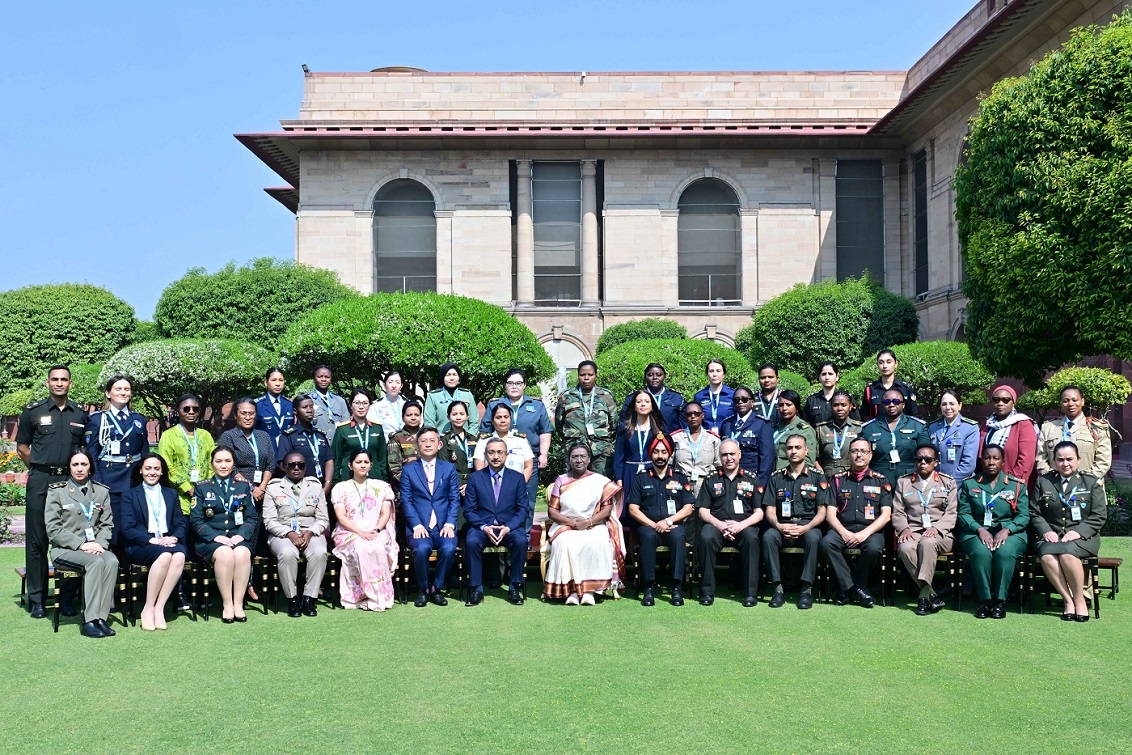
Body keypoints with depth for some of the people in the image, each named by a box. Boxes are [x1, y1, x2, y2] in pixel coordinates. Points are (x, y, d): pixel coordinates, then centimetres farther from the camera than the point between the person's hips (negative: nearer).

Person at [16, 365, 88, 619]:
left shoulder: (80, 415, 8)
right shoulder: (33, 411, 3)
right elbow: (22, 447, 8)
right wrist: (40, 468, 3)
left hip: (70, 481, 2)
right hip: (40, 482, -2)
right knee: (37, 540, 1)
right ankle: (36, 599, 7)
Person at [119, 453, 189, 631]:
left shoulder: (171, 494, 24)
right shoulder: (130, 495, 14)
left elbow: (181, 523, 13)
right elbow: (126, 528, 0)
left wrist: (174, 538, -10)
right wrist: (151, 540, -16)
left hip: (168, 542, 3)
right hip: (140, 545, -3)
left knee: (180, 555, -35)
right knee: (164, 555, -37)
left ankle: (159, 608, -31)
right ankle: (148, 608, -27)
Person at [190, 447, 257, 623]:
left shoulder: (243, 487, 15)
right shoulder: (202, 488, 9)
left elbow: (252, 517, 8)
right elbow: (196, 519, 0)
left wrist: (241, 535, -11)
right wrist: (216, 536, -15)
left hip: (238, 537, 2)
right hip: (211, 538, -2)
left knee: (242, 553, -32)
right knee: (224, 554, -34)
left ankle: (238, 604, -28)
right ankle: (227, 604, -26)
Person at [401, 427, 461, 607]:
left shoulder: (449, 469, 14)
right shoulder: (408, 470, 11)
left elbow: (455, 499, 7)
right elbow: (406, 501, 2)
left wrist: (449, 524, -9)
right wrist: (417, 525, -12)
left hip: (443, 526, 1)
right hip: (419, 527, -1)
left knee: (449, 548, -30)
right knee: (422, 548, -31)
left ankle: (437, 588, -7)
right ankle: (423, 590, -7)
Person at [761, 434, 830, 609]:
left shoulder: (817, 477, 8)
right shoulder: (776, 477, 13)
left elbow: (822, 511, 1)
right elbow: (769, 510, 8)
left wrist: (805, 528, -16)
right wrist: (778, 526, -13)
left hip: (808, 526, -2)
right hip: (782, 527, 2)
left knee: (813, 538, -36)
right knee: (768, 536, -31)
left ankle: (807, 589, -28)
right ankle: (778, 588, -26)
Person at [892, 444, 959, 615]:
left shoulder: (948, 482, 14)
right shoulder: (903, 482, 18)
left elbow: (951, 513, 4)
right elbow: (897, 512, 12)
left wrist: (936, 528, -14)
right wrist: (904, 528, -9)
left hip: (940, 533, -1)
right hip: (912, 531, 2)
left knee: (927, 542, -38)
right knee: (905, 548, -34)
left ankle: (923, 594, -35)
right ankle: (931, 594, -27)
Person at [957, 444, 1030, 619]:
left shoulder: (1017, 485, 11)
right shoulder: (969, 484, 13)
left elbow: (1024, 516, 2)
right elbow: (963, 513, 4)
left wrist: (1006, 530, -15)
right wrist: (979, 529, -14)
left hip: (1010, 532, 0)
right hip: (976, 531, 0)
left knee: (1005, 552, -35)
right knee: (981, 552, -34)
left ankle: (1000, 601, -24)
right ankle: (984, 600, -24)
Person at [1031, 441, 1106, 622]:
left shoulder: (1091, 481, 8)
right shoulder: (1043, 481, 12)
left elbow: (1099, 516, 1)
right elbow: (1034, 513, 10)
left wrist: (1078, 532, -13)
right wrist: (1045, 531, -8)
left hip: (1082, 536, -2)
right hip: (1051, 536, 2)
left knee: (1067, 553, -36)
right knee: (1047, 556, -33)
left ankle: (1080, 600, -17)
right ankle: (1067, 600, -19)